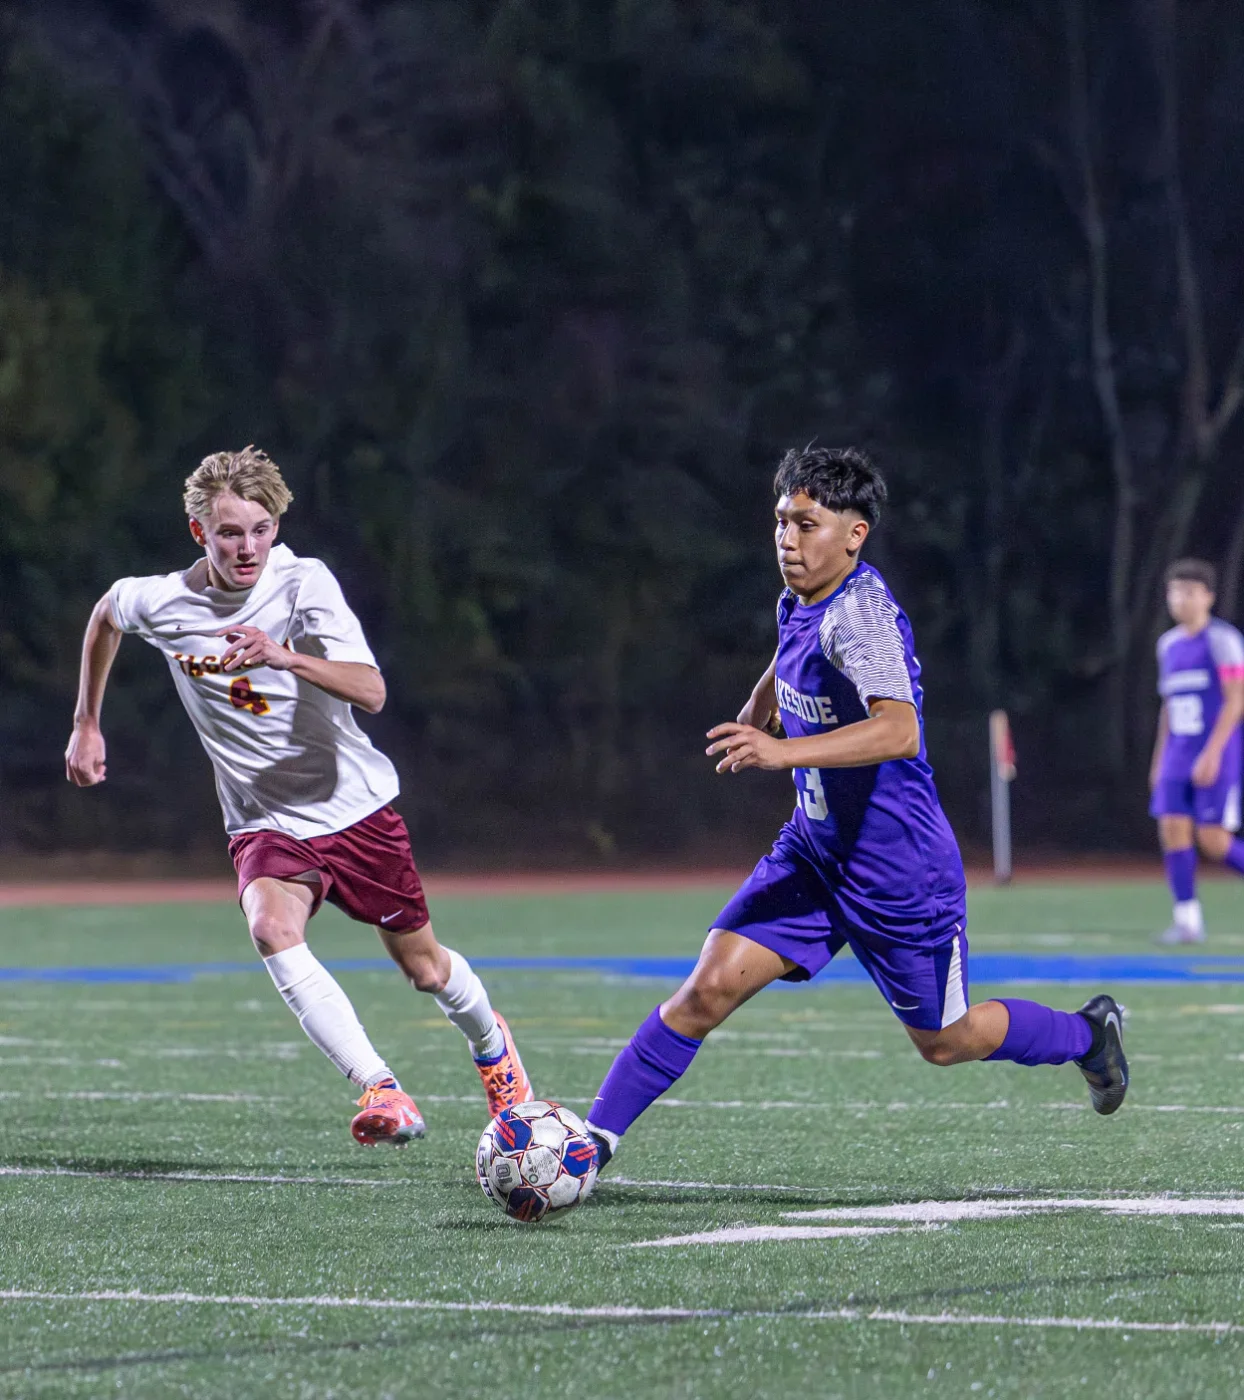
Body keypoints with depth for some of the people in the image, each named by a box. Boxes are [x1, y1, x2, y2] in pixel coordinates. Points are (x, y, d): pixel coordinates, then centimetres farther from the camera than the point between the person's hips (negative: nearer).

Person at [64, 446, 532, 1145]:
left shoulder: (304, 583, -17)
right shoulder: (159, 603, -11)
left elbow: (371, 692, -28)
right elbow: (106, 614, 15)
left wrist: (282, 656, -44)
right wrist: (87, 723, 20)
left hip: (355, 805, 0)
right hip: (266, 823, 1)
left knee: (425, 968, 14)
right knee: (272, 928, -32)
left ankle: (491, 1042, 49)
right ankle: (383, 1092, -37)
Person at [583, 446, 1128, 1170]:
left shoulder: (861, 613, -25)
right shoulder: (798, 603, 2)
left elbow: (899, 731, -41)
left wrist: (782, 751, -49)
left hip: (901, 875, -7)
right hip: (814, 854, 7)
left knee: (944, 1042, 13)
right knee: (709, 988, -10)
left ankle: (1088, 1034, 39)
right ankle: (595, 1141, -7)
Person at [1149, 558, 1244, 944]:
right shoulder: (1169, 644, 14)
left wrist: (1212, 753, -19)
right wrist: (1159, 760, 19)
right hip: (1178, 754, 6)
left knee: (1213, 840, -11)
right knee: (1173, 829, -6)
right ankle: (1188, 919, -3)